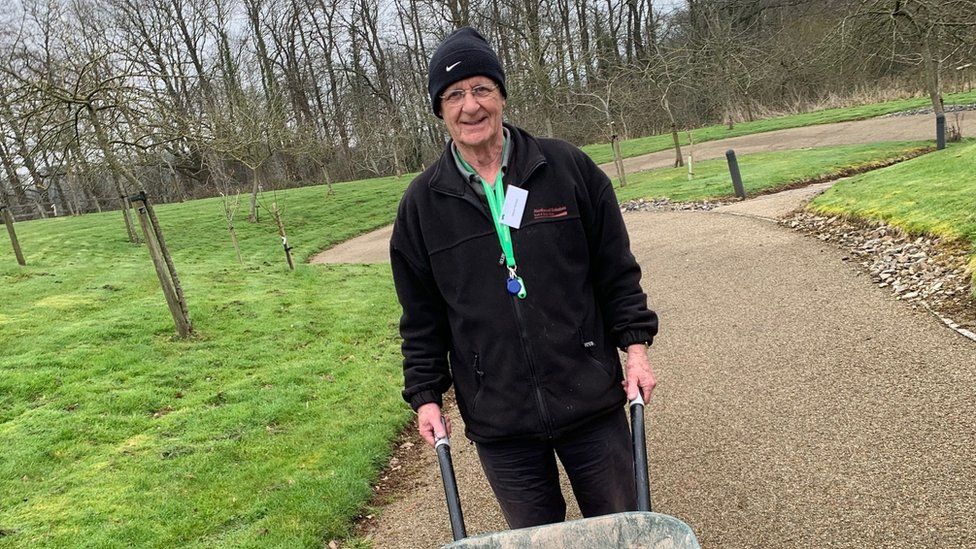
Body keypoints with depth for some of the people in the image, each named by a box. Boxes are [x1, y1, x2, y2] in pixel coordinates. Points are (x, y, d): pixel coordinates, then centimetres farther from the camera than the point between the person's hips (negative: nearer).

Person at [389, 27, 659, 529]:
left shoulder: (568, 168, -2)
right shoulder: (422, 203, 1)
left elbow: (616, 270, 5)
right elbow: (422, 315, 7)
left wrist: (635, 344, -1)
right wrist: (426, 394, 3)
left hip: (591, 400, 0)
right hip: (498, 422, 1)